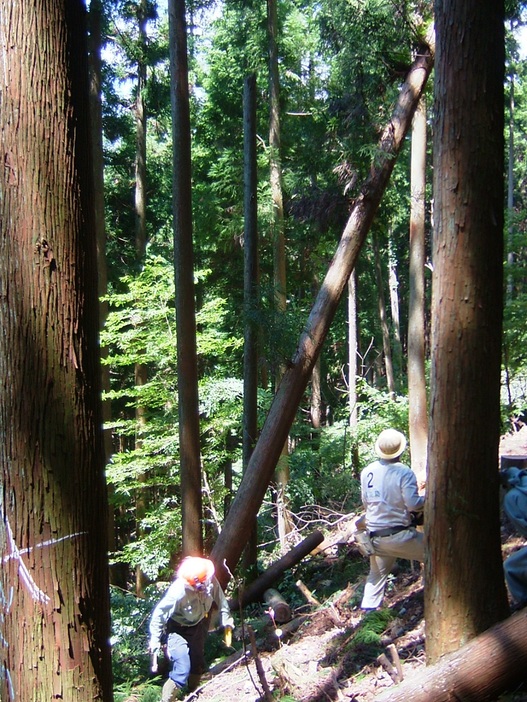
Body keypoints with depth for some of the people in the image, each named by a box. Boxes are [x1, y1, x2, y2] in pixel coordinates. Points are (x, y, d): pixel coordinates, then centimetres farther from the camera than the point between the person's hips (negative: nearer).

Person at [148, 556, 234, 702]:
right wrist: (155, 640, -24)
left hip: (198, 624, 6)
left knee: (198, 664, 22)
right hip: (178, 629, -6)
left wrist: (227, 622, -1)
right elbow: (159, 614, -28)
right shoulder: (178, 591, -39)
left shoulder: (211, 581, -25)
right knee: (182, 671, -18)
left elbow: (221, 600, -6)